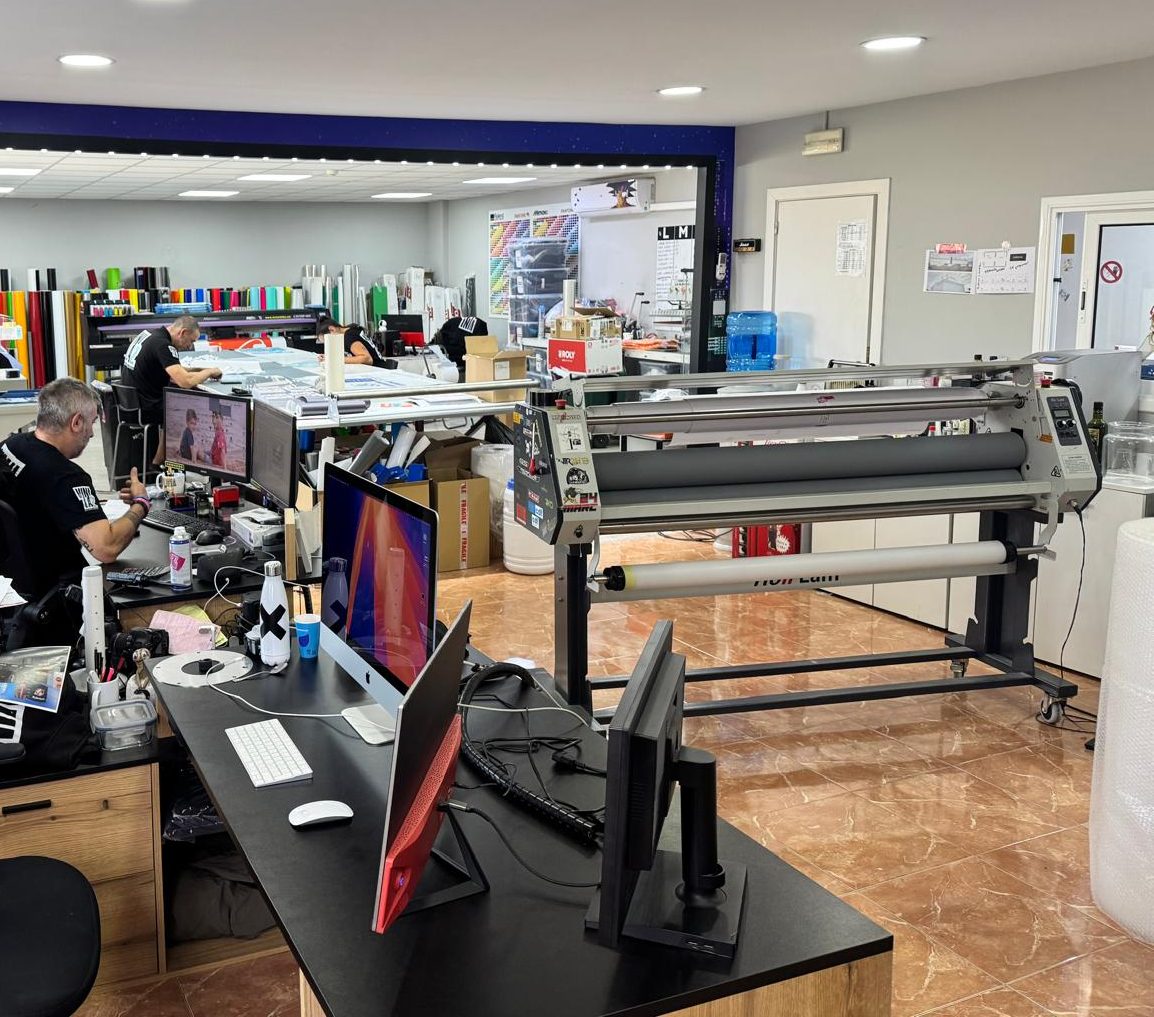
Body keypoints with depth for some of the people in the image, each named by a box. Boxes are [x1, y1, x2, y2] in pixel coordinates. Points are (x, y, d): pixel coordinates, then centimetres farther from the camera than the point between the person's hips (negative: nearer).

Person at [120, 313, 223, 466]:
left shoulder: (149, 333, 9)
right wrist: (209, 371, -11)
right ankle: (157, 462, 19)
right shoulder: (162, 344, -21)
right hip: (145, 408, -9)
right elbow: (185, 382, -29)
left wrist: (202, 371, 8)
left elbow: (173, 372, 20)